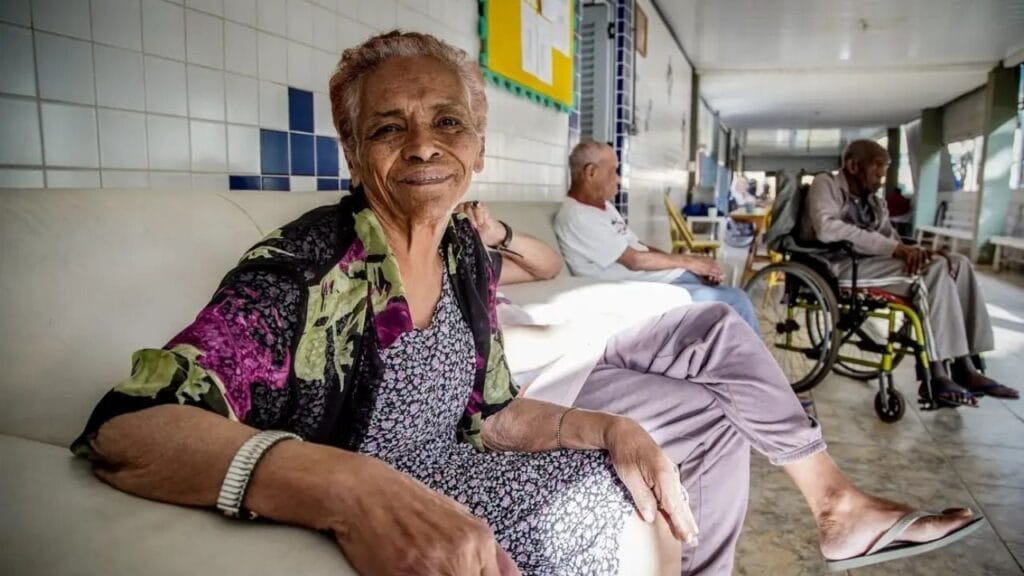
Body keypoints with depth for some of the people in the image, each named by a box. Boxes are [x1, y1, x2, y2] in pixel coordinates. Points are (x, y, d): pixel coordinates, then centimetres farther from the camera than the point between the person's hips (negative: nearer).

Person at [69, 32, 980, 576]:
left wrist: (609, 428, -13)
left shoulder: (467, 249, -2)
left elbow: (491, 413, 4)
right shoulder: (310, 263, -23)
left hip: (441, 483, 6)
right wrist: (358, 487, -47)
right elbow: (123, 426, -33)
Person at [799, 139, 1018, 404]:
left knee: (957, 263, -5)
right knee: (934, 270, -21)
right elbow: (828, 229, -20)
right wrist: (895, 248, -22)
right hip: (837, 267, -8)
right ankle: (937, 374, -21)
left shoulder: (875, 202, 22)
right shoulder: (825, 184, -1)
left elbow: (890, 242, 14)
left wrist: (913, 251, -12)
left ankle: (965, 367, -10)